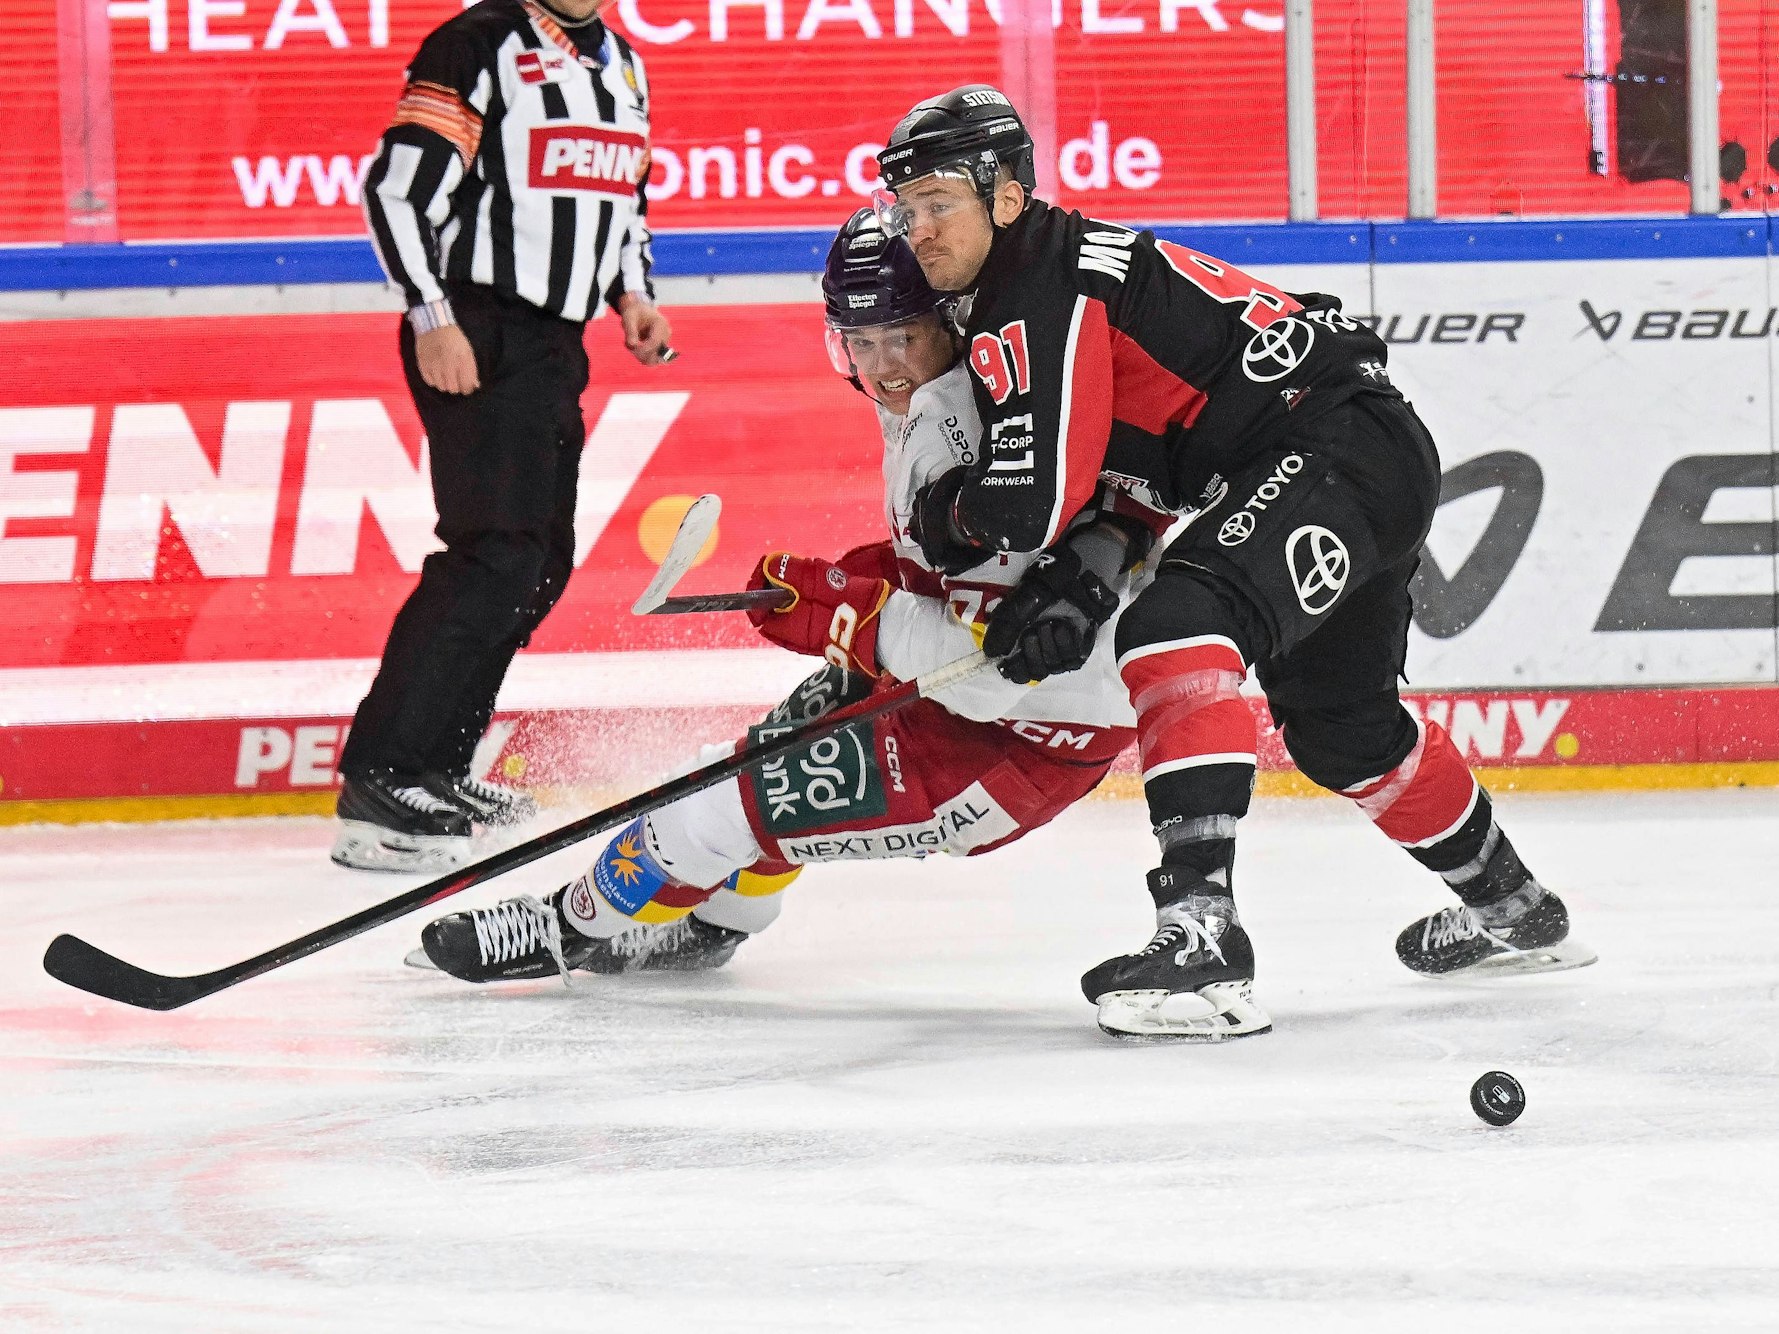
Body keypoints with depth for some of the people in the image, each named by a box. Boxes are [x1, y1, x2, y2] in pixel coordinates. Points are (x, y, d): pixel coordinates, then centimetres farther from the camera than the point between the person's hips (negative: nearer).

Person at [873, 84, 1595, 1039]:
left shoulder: (1041, 291, -17)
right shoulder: (1011, 307, 15)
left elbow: (1034, 500, -24)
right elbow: (1107, 478, 20)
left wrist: (939, 515, -3)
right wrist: (1069, 594, 3)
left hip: (1340, 450, -12)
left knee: (1177, 628, -31)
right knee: (1339, 727, 29)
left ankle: (1201, 935, -39)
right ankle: (1512, 912, 51)